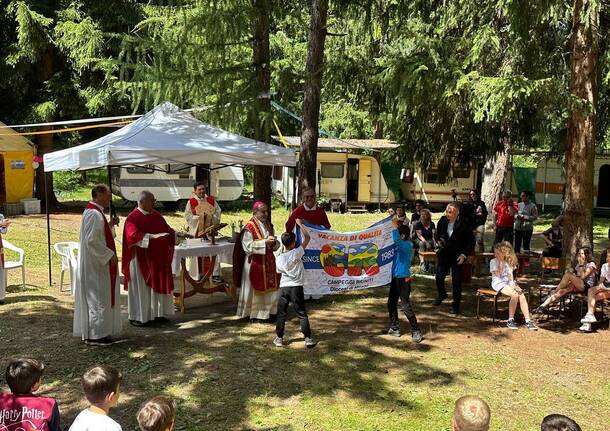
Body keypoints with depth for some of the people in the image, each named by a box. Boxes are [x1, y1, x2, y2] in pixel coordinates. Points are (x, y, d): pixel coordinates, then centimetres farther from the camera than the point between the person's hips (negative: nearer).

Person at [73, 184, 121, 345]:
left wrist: (110, 225, 6)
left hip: (97, 264, 11)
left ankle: (96, 331, 25)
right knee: (98, 298, -3)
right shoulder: (94, 214, -20)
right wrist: (110, 254, -21)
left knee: (100, 298, 16)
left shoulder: (95, 212, 13)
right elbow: (92, 241, -26)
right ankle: (95, 334, 4)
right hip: (95, 264, -11)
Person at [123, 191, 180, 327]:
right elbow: (133, 235, -25)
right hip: (140, 258, -7)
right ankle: (137, 317, 10)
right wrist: (151, 236, -36)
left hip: (157, 258, 7)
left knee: (158, 284, 10)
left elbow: (167, 229, 12)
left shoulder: (157, 216, 11)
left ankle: (156, 313, 21)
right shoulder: (133, 217, -11)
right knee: (140, 287, 0)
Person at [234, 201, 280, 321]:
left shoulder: (268, 225, 10)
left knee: (269, 287, 9)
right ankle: (254, 313, 12)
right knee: (255, 288, 1)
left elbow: (275, 244, 16)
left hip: (268, 262, 7)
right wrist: (264, 242, -23)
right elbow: (248, 246, -19)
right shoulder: (249, 227, -13)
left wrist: (273, 242, -8)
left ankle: (268, 310, 21)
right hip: (255, 263, -7)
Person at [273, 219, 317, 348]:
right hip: (296, 287, -3)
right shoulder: (296, 253, -10)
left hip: (283, 287, 3)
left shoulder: (278, 258, 1)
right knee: (302, 314, 4)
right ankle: (308, 338, 4)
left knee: (281, 313, 13)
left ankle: (279, 338, 14)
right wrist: (300, 224, 5)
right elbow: (307, 238, -4)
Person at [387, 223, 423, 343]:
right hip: (395, 278, 10)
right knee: (391, 304, 15)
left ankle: (416, 332, 1)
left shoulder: (407, 245, -19)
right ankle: (394, 328, 26)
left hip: (403, 279, -10)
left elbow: (396, 239, -37)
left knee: (406, 306, -8)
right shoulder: (400, 245, 9)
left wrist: (395, 227, -26)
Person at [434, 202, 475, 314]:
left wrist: (464, 254, -15)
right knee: (439, 277, 6)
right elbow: (438, 234, 13)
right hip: (444, 254, 4)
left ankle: (456, 304, 13)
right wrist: (439, 240, -7)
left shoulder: (463, 225, -17)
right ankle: (441, 295, 36)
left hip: (457, 256, -4)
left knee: (456, 281, -1)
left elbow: (471, 242, -9)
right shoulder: (443, 220, -5)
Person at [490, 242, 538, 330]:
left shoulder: (508, 261, 16)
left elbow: (510, 275, 13)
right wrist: (501, 262, -10)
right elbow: (498, 275, -11)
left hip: (509, 282, 5)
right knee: (514, 294, -31)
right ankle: (510, 320, -21)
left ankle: (528, 321, -20)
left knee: (522, 295, -23)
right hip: (499, 283, -5)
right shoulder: (493, 262, 1)